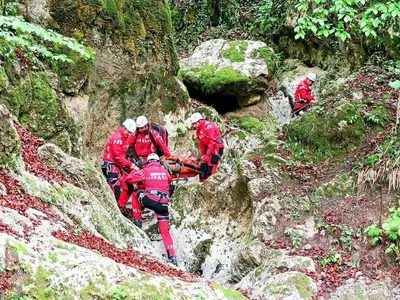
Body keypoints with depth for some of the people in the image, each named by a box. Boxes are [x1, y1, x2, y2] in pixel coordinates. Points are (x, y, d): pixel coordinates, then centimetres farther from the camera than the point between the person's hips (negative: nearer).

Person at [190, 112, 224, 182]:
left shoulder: (208, 126, -17)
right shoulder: (198, 130, 13)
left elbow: (212, 141, -22)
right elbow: (201, 144, 16)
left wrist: (207, 154, -23)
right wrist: (203, 155, 9)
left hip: (216, 148, -9)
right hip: (208, 148, 10)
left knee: (211, 168, -16)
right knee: (203, 166, 7)